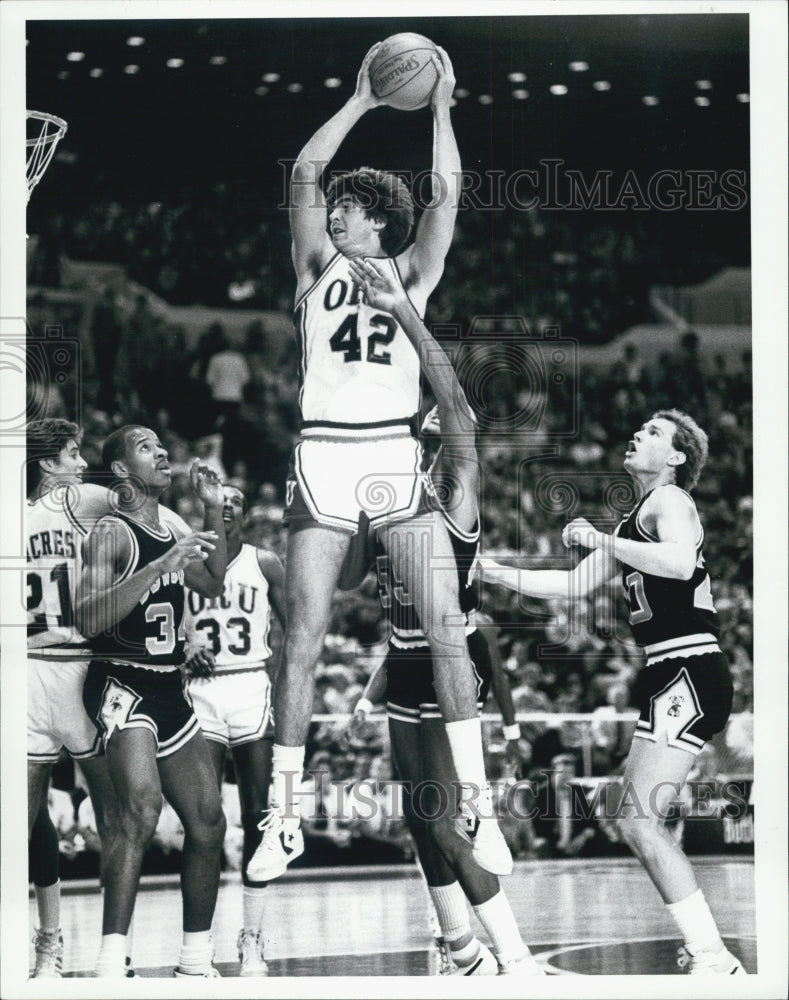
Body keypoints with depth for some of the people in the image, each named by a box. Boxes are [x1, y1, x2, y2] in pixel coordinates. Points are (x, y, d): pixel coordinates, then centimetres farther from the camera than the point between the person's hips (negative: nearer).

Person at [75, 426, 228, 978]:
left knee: (209, 819, 10)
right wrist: (161, 566, -31)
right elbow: (90, 619, -26)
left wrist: (214, 512, 12)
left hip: (169, 689, 9)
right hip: (121, 683, -9)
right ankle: (111, 965, -31)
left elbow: (213, 584, 25)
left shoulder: (171, 523, 11)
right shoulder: (112, 533, -13)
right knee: (143, 804, -29)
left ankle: (196, 962, 23)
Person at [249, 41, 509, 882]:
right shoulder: (317, 267, 15)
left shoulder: (409, 273, 15)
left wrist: (440, 104, 8)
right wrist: (361, 102, 7)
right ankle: (283, 819, 4)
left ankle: (478, 809, -8)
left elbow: (447, 191, 3)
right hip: (322, 460, 0)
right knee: (303, 638, -3)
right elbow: (304, 174, 4)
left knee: (444, 627, -10)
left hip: (398, 460, 0)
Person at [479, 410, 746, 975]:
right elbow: (577, 584, 27)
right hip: (670, 678, 10)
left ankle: (715, 961, -17)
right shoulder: (636, 519, 23)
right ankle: (705, 948, 19)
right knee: (640, 818, 14)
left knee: (639, 819, -15)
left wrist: (602, 541, -18)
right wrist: (502, 575, 20)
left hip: (689, 672, -10)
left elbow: (680, 563, -27)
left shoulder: (670, 499, -5)